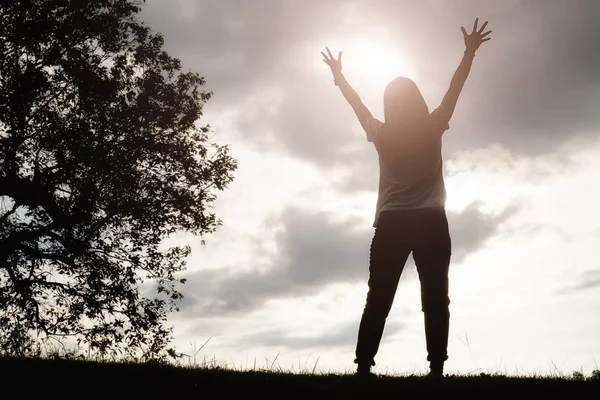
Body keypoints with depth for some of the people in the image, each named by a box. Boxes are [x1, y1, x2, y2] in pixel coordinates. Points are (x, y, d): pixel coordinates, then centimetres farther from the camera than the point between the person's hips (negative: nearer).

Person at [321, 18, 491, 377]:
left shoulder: (381, 135, 5)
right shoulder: (433, 128, 2)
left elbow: (356, 102, 20)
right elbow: (455, 88, 13)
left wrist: (338, 75, 34)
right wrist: (470, 52, 24)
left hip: (391, 224, 1)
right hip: (432, 223, -1)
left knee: (378, 300, 0)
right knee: (435, 299, -3)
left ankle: (363, 368, -8)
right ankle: (437, 369, -12)